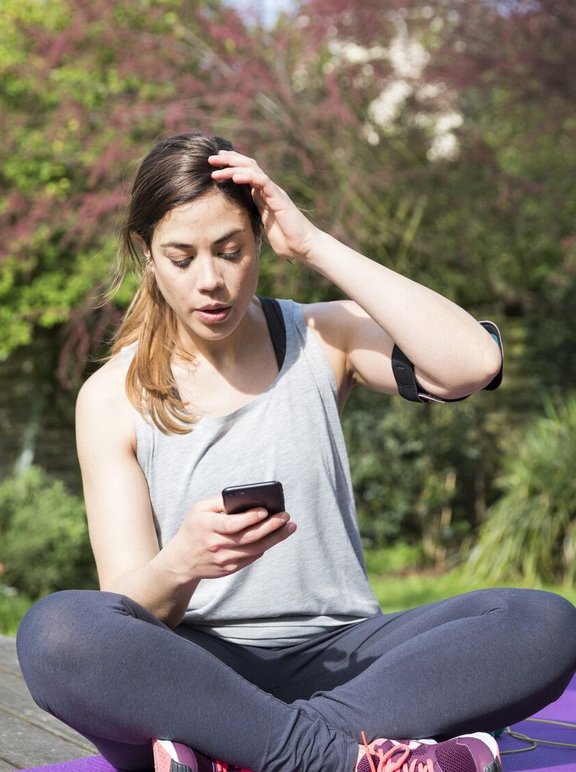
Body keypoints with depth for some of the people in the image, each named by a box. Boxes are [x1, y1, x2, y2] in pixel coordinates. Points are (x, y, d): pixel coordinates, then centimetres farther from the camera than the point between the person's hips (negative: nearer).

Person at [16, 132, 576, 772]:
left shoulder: (321, 341, 7)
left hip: (337, 653, 2)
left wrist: (315, 246, -11)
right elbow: (130, 613, -4)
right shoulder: (112, 399, 3)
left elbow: (473, 363, -14)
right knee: (55, 630, -33)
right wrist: (180, 567, -29)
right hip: (192, 675, -1)